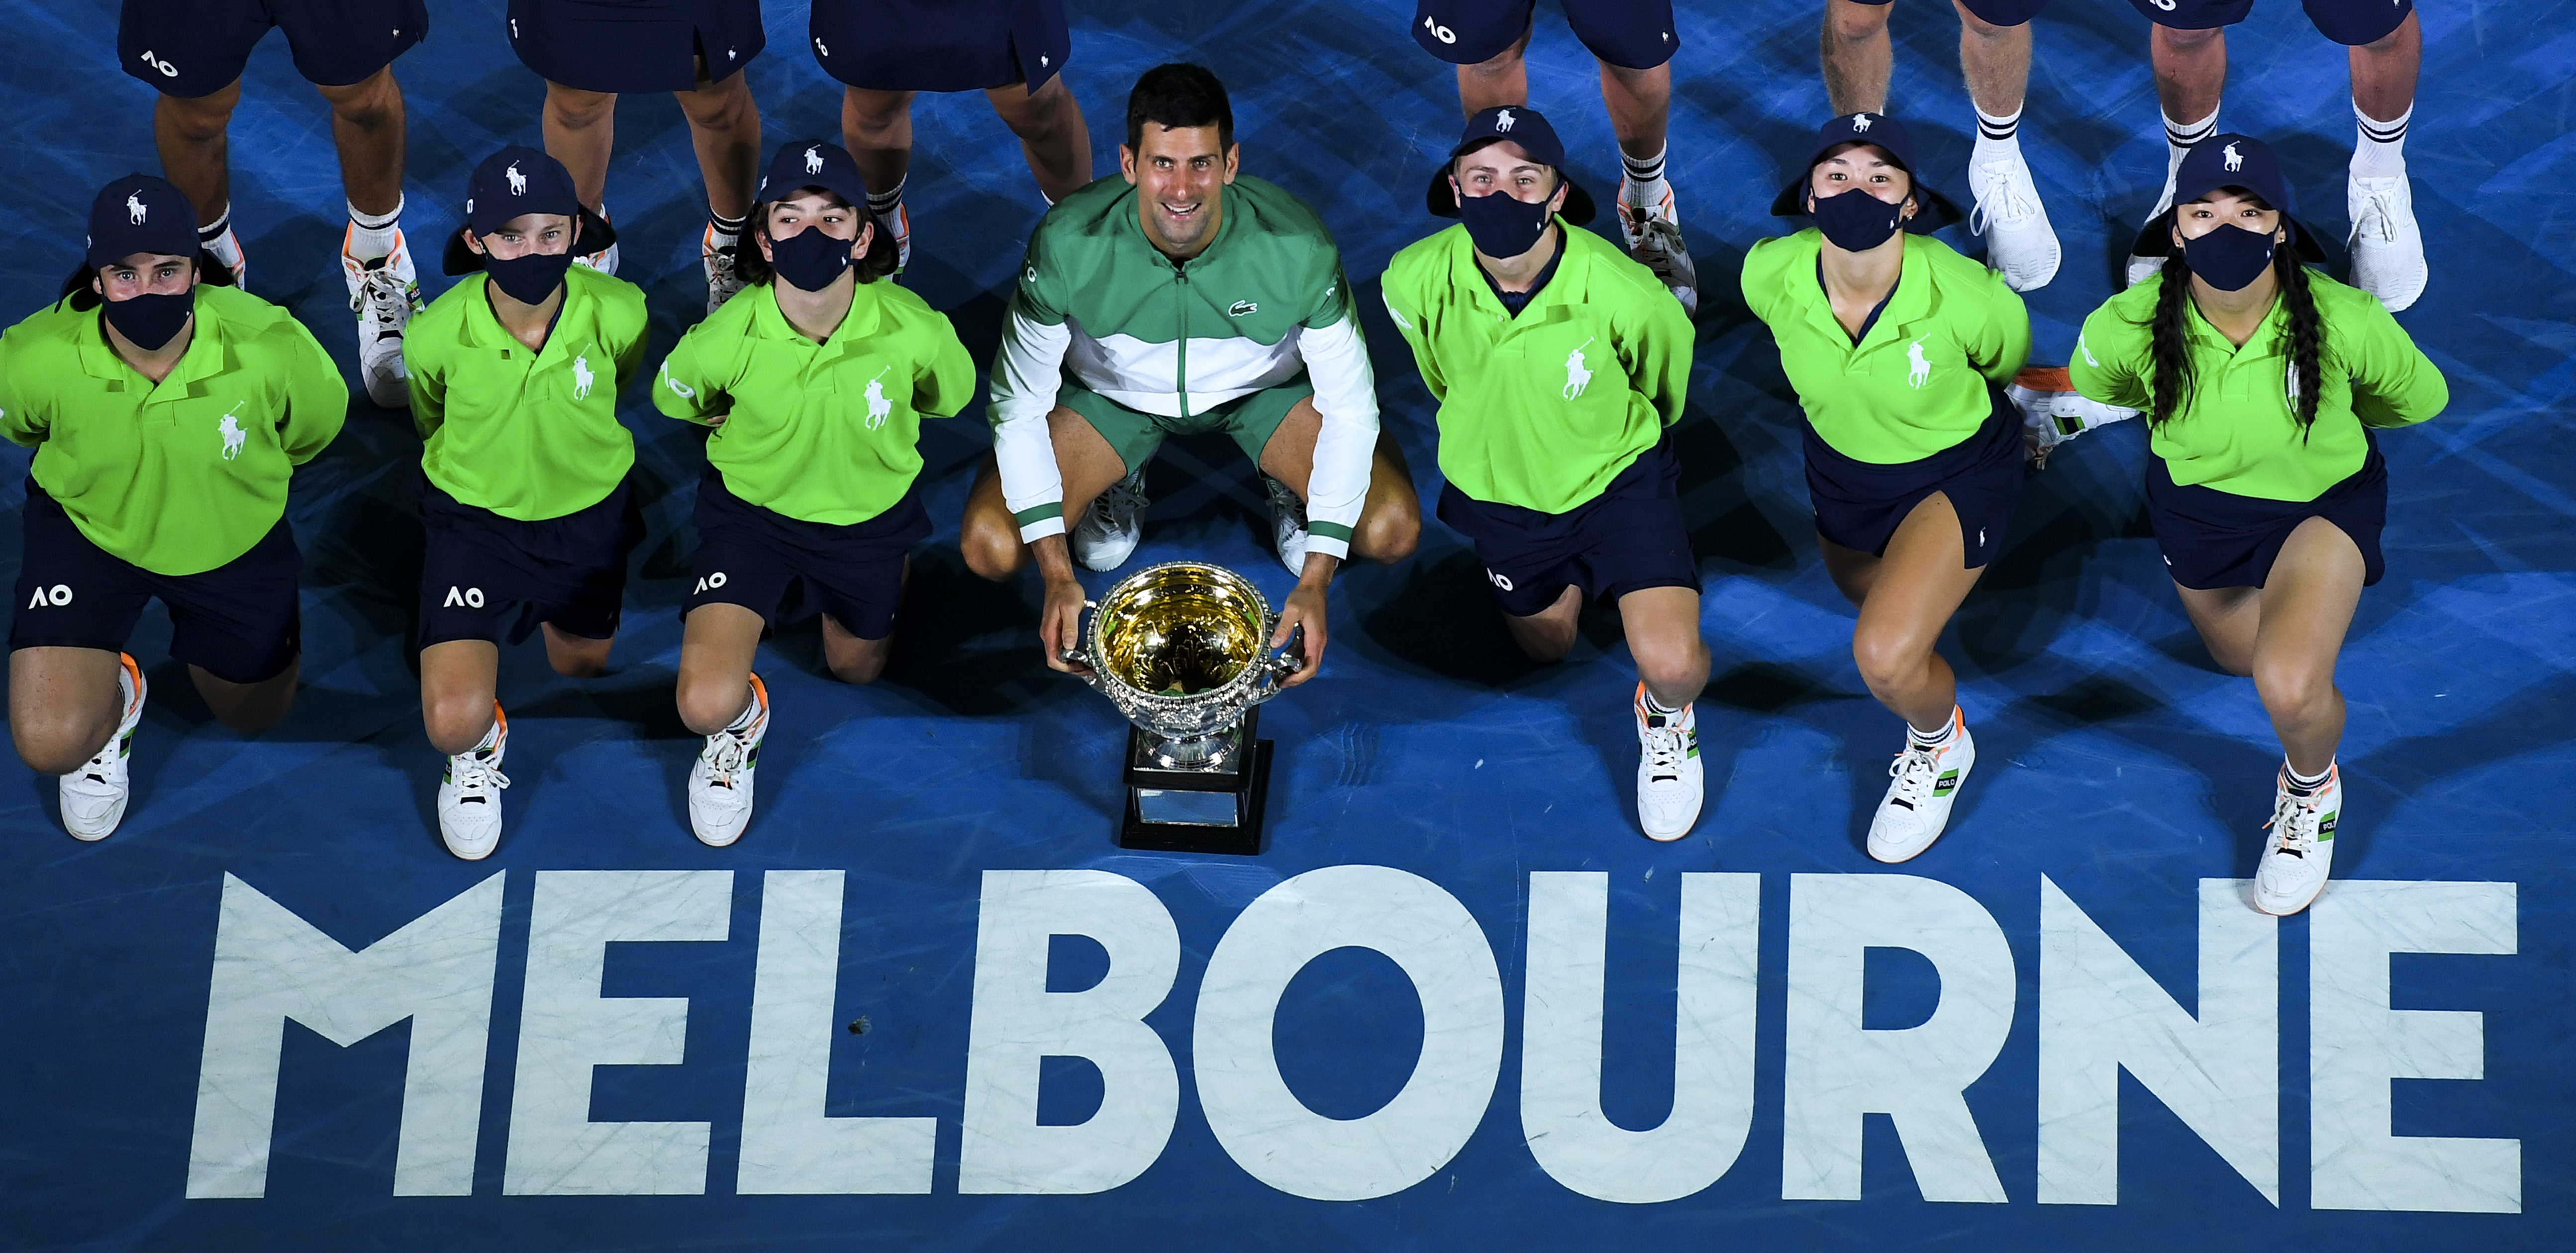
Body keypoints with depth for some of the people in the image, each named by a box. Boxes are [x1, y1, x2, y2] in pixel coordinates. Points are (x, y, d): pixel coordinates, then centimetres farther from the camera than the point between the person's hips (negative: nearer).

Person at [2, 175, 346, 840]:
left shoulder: (268, 347, -33)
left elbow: (316, 426, -7)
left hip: (233, 539, 1)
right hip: (88, 531, -1)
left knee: (255, 713, 23)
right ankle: (113, 700, 21)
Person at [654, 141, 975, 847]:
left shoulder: (915, 331, -29)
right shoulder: (725, 340, -29)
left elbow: (946, 397, -2)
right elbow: (674, 399, -3)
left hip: (869, 516, 2)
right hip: (752, 512, -2)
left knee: (857, 669, 28)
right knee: (706, 704, -18)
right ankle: (741, 722, 20)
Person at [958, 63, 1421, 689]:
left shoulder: (1298, 246, -33)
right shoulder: (1068, 245, -33)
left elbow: (1350, 408, -23)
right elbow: (1020, 407, -22)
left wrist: (1315, 582, -29)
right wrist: (1058, 578, -28)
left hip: (1263, 388, 0)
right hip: (1113, 393, 0)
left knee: (1392, 530, -21)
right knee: (989, 545, -17)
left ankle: (1290, 489, 14)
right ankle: (1121, 488, 14)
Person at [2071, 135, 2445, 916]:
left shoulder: (2346, 322, -34)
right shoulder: (2126, 329, -30)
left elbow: (2421, 400, -9)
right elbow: (2093, 387, -2)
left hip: (2322, 501, -3)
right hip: (2196, 502, 3)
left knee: (2289, 685, -27)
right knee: (2239, 656, 29)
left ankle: (2312, 789, 10)